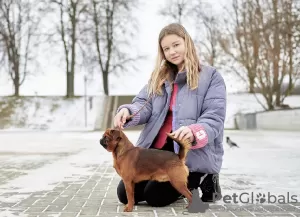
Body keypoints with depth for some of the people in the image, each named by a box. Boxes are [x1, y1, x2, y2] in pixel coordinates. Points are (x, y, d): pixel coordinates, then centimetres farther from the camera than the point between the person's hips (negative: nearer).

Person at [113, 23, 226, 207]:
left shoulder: (211, 76, -2)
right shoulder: (159, 76, 16)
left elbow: (214, 118, -12)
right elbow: (144, 105, 5)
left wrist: (194, 133, -36)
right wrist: (127, 111, -21)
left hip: (195, 153, -6)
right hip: (157, 149, 6)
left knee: (155, 196, -19)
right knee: (125, 194, -3)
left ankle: (202, 179, 8)